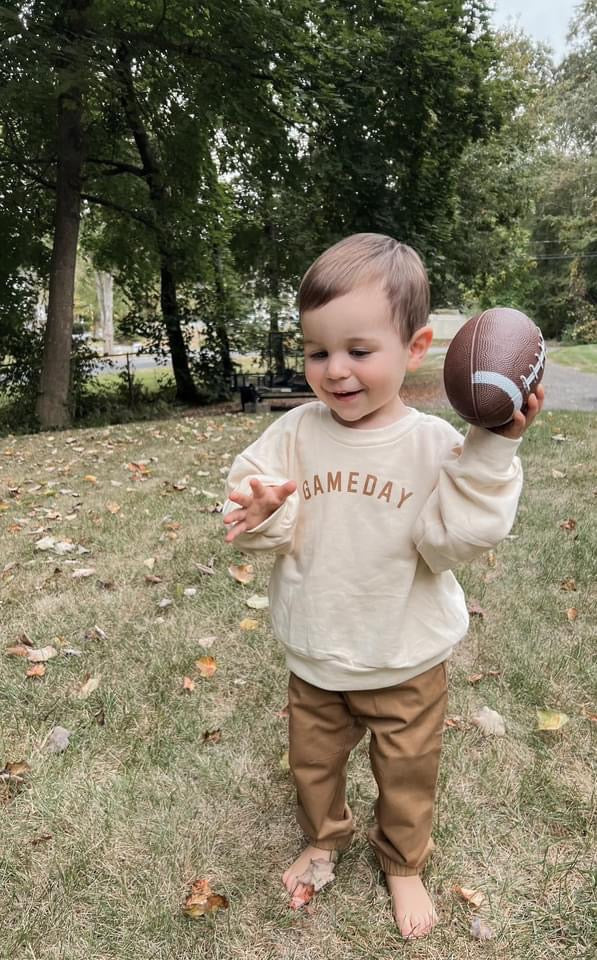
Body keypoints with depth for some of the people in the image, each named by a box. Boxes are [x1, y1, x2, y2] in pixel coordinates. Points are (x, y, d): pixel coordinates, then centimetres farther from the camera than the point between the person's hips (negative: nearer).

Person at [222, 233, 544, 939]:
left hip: (406, 663, -1)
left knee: (406, 776, 22)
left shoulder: (437, 444, -17)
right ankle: (324, 838, 56)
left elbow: (450, 542, -23)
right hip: (314, 658, 2)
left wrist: (490, 450, -31)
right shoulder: (295, 433, -12)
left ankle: (403, 862, 51)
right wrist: (261, 512, -34)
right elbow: (264, 528, -11)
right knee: (312, 763, 25)